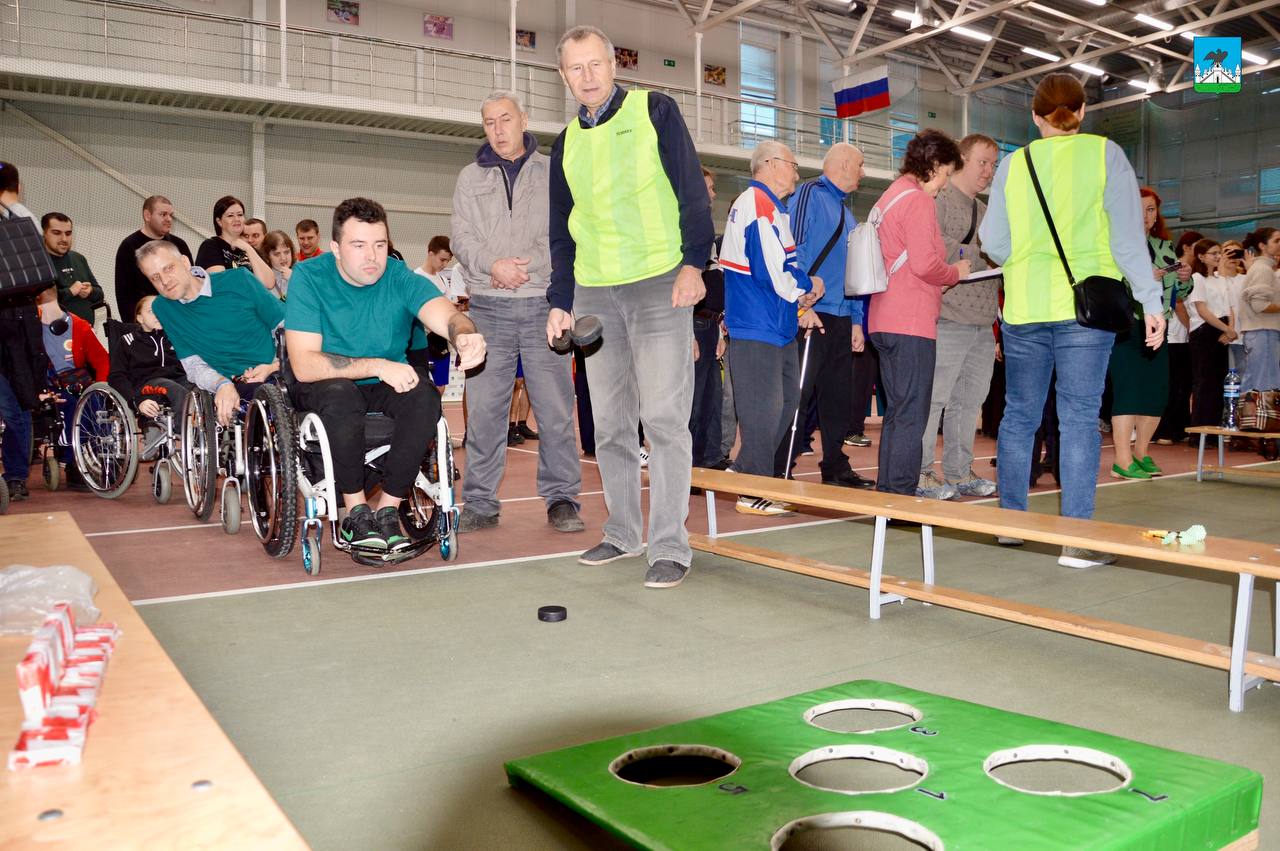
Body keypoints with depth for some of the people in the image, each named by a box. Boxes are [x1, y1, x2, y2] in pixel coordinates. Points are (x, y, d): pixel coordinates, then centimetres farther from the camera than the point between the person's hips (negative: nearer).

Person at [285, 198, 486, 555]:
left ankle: (387, 510, -17)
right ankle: (357, 511, -17)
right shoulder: (309, 277, -15)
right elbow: (304, 365, -22)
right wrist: (378, 366, -33)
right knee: (342, 396, -35)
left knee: (424, 394, -29)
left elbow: (447, 315, -31)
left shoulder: (401, 279, -11)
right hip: (326, 386, -2)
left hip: (387, 386, 2)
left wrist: (464, 335, -56)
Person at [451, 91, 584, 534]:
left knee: (556, 408, -2)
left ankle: (562, 499, 7)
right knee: (483, 409, 1)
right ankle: (480, 502, 9)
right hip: (489, 309, 1)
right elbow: (461, 238, 6)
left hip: (543, 304, -1)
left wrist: (527, 267, -11)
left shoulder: (552, 173, 11)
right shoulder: (471, 178, 15)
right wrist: (493, 264, -13)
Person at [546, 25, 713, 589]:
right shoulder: (565, 144, 17)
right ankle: (623, 534, 18)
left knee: (663, 416, -9)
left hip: (659, 285, -5)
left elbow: (691, 189, -3)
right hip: (594, 292, 5)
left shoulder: (654, 111, 3)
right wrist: (560, 301, 14)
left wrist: (693, 262, -14)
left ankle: (670, 547, -4)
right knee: (609, 422, 7)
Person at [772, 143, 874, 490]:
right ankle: (779, 471, -3)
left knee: (837, 397, 11)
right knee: (798, 395, -8)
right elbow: (793, 251, -14)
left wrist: (856, 320, 16)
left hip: (841, 320, 9)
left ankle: (835, 468, 19)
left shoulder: (846, 213, 23)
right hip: (811, 316, -8)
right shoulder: (809, 195, -3)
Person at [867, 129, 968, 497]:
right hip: (912, 322, -10)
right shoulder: (918, 199, -10)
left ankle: (886, 491, 19)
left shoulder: (889, 197, 20)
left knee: (896, 412, 14)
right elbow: (925, 263, -20)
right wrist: (955, 272, -1)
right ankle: (901, 494, -4)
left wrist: (946, 274, 18)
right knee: (912, 416, -6)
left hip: (884, 321, 10)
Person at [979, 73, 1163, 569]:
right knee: (1079, 418, -1)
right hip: (1085, 305, -2)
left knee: (1019, 415, 12)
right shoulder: (1105, 154, 2)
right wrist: (1149, 300, -3)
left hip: (1025, 306, 2)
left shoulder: (1013, 163, 6)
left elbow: (994, 244, 3)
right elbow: (1127, 235, -4)